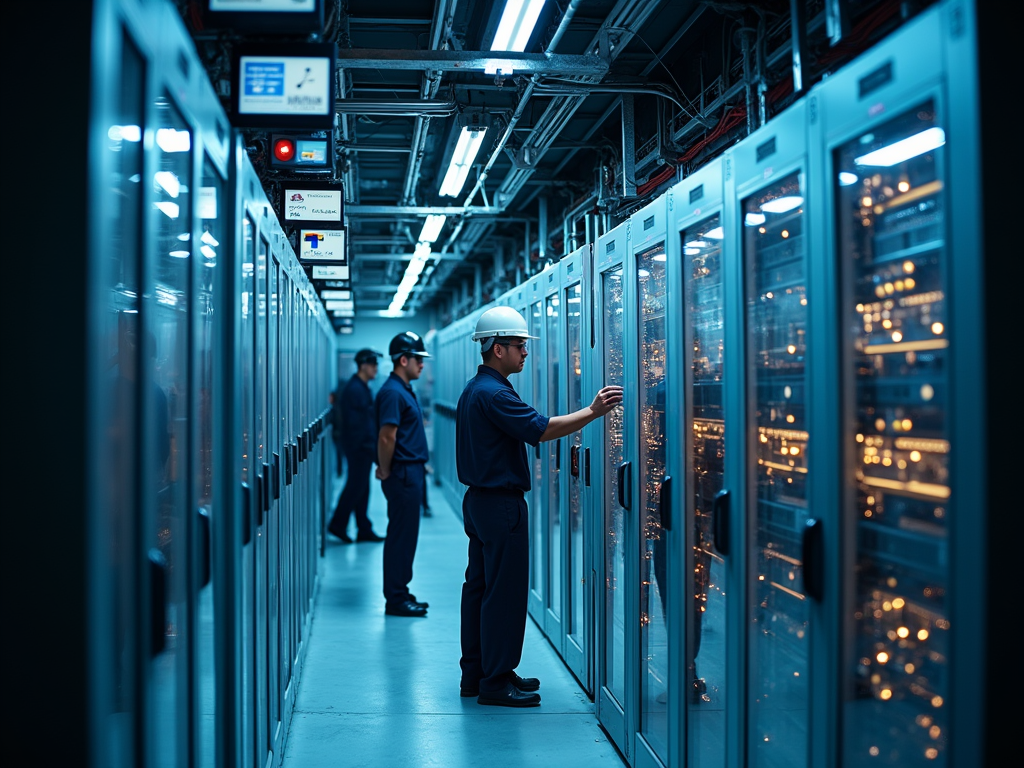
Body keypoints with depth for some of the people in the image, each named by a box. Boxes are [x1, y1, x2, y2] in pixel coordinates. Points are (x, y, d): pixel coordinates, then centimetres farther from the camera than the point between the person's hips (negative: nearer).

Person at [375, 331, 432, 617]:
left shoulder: (404, 390, 15)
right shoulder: (392, 392, -17)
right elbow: (386, 437, -23)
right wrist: (386, 471, -13)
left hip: (412, 473, 10)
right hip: (403, 474, -10)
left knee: (405, 536, 14)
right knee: (401, 536, -4)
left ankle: (400, 593, 22)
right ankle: (395, 600, 3)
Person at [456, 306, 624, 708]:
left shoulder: (474, 389, 16)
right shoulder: (493, 393, -18)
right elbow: (542, 429, -26)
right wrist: (592, 411, -24)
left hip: (479, 499, 11)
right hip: (500, 504, -11)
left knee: (479, 586, 13)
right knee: (505, 592, -5)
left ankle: (475, 674, 20)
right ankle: (496, 681, -1)